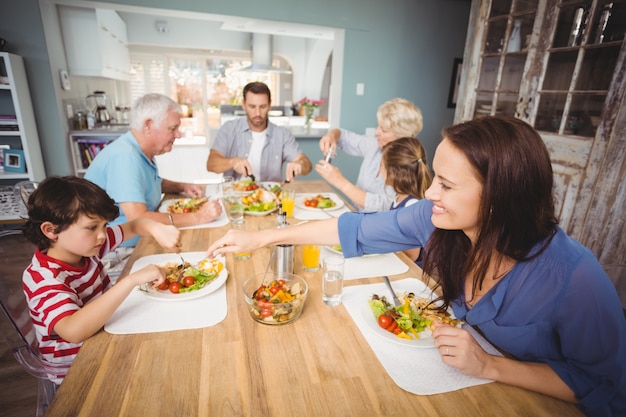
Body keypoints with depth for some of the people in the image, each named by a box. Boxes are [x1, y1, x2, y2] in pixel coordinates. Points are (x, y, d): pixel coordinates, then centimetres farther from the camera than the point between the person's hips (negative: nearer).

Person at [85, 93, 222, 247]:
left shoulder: (142, 152, 5)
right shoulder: (124, 156, -23)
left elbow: (156, 182, 25)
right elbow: (137, 218, -31)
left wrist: (182, 186, 5)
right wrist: (197, 217, -26)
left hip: (139, 242, 9)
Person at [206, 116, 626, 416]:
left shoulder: (574, 278, -29)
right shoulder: (435, 219, -20)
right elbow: (358, 229, -14)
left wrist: (490, 366, -30)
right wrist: (263, 237, -12)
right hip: (454, 376, 4)